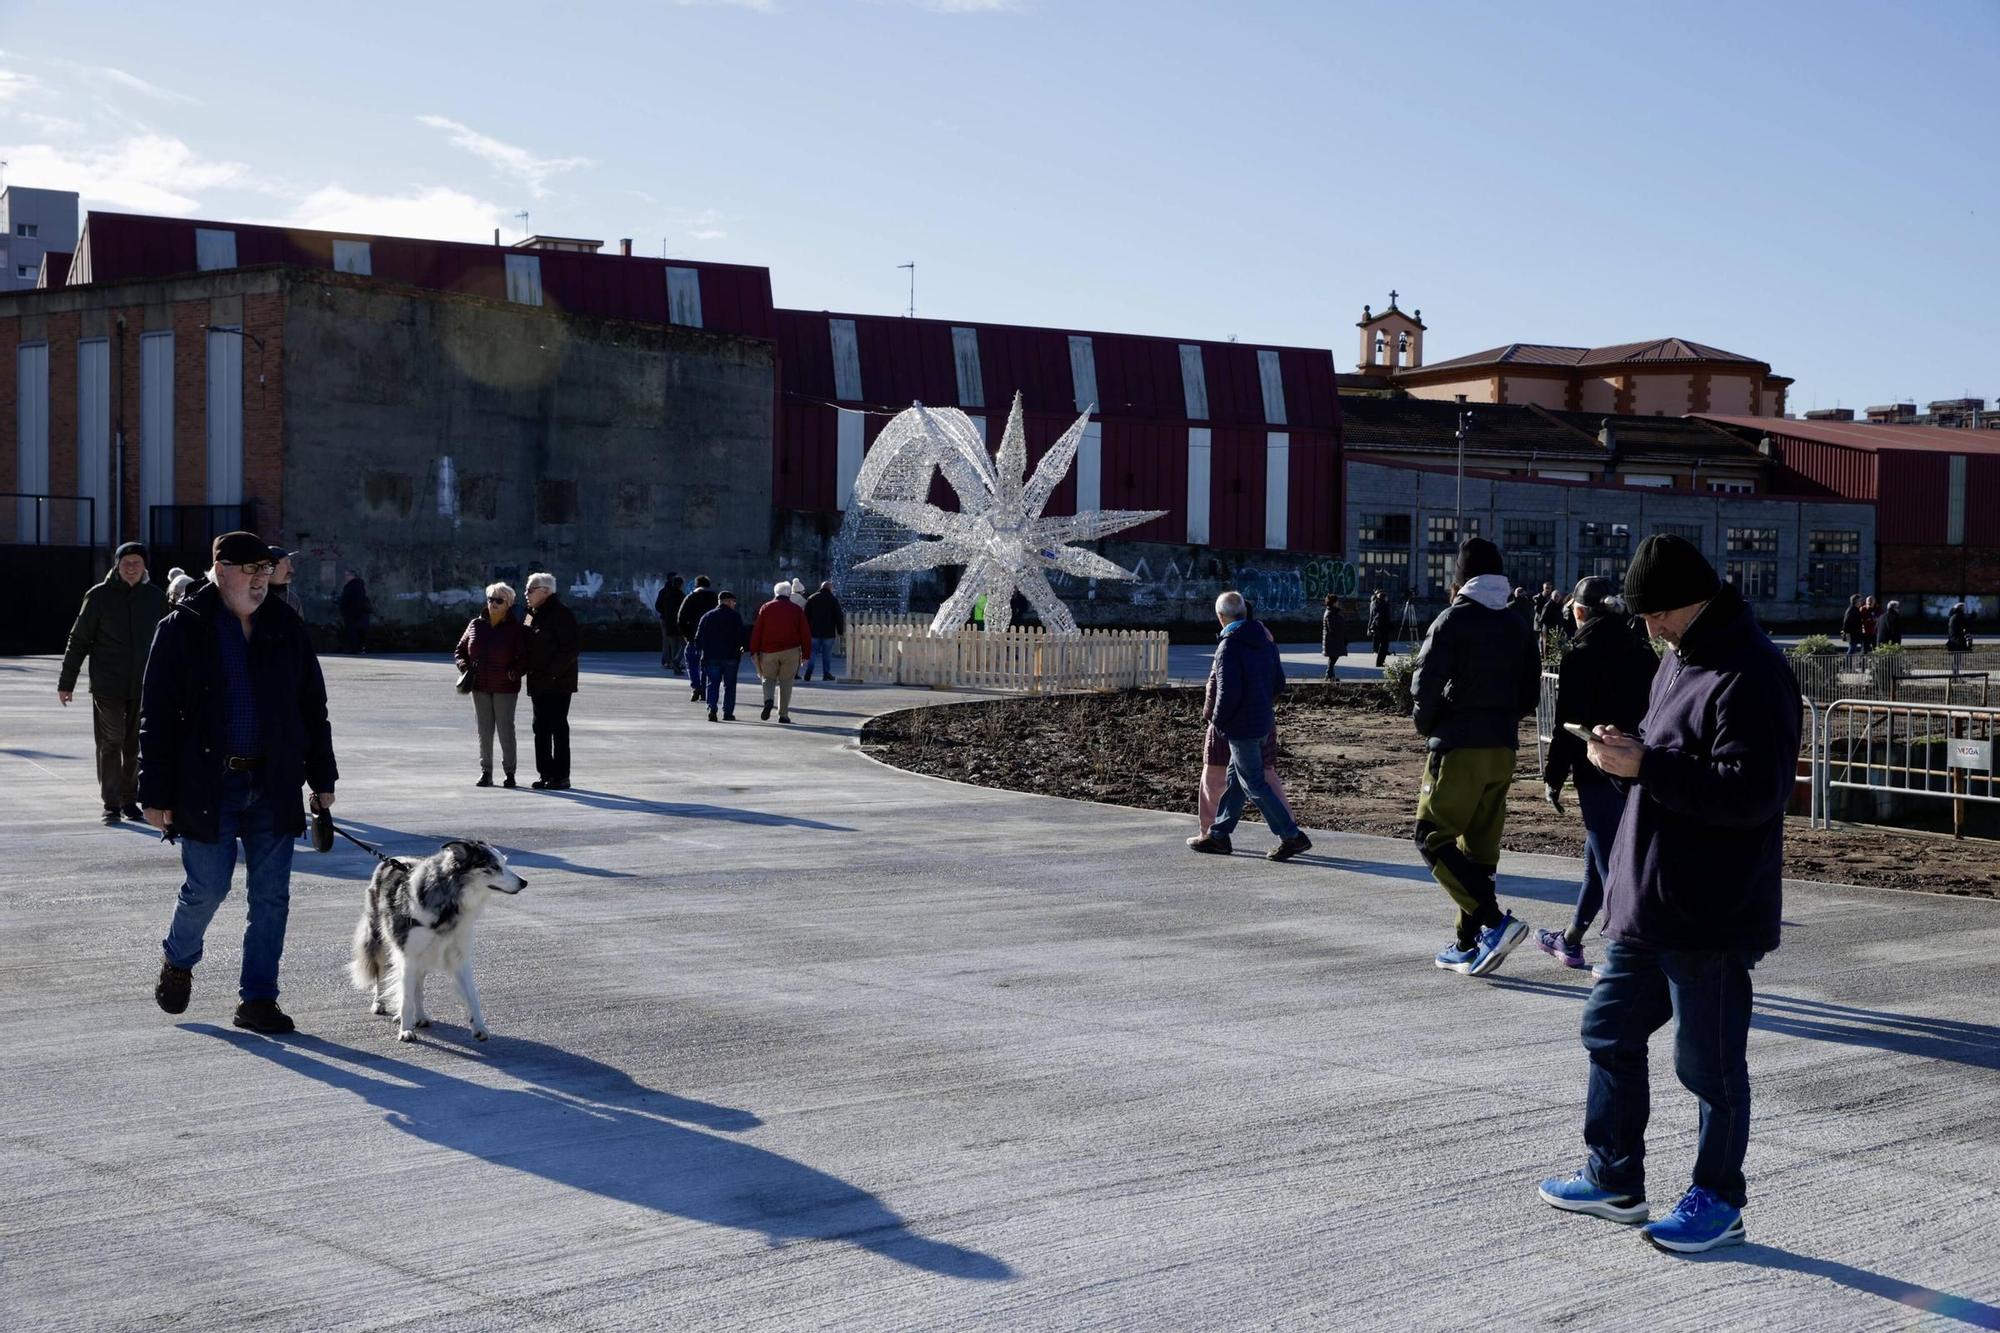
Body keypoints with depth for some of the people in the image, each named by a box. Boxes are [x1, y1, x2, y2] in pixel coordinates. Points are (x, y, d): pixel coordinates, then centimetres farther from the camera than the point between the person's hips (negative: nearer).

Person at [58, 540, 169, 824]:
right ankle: (111, 804, 2)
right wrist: (65, 683, 0)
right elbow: (78, 640, 1)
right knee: (110, 744, -3)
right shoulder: (99, 596, -3)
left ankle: (130, 801, 19)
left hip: (144, 687, 3)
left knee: (136, 747, 8)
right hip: (107, 686, -3)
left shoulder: (155, 597, 5)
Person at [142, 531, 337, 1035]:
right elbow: (157, 716, -3)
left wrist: (322, 777, 11)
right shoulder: (182, 629, -3)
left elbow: (312, 705, 14)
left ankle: (257, 998, 12)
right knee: (208, 888, -2)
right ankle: (177, 960, 29)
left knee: (271, 895, 3)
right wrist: (156, 794, -7)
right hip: (208, 785, -3)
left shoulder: (285, 626, 8)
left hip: (273, 785, 4)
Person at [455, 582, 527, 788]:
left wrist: (515, 672, -23)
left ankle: (509, 773, 8)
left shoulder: (515, 629, -5)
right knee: (484, 730, 6)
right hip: (480, 687, 4)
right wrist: (463, 664, -3)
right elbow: (459, 650, 16)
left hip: (505, 688, -4)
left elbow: (525, 658, -7)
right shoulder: (476, 624, 6)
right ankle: (486, 772, 13)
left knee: (505, 729, -1)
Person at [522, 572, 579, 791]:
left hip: (558, 682, -9)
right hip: (538, 683, 9)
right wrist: (520, 667, 8)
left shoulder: (561, 614, -12)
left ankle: (561, 776, -3)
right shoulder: (532, 615, 15)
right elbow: (526, 646, 24)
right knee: (541, 728, 10)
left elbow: (569, 650, -18)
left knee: (558, 727, -6)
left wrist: (552, 672, -21)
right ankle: (545, 773, 17)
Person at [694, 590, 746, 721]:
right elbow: (742, 637, -9)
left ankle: (711, 708, -13)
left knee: (712, 684, 5)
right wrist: (740, 648, 9)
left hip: (711, 656, 2)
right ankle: (728, 712, 6)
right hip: (730, 656, -2)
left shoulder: (707, 616, 7)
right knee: (729, 685, 8)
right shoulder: (735, 617, -3)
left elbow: (698, 639, 5)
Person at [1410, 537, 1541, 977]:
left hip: (1458, 747, -7)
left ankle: (1494, 920, -16)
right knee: (1480, 846, 11)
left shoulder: (1455, 619, -9)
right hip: (1503, 748, 7)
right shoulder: (1517, 626, 11)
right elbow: (1531, 693, 12)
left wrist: (1426, 726, 1)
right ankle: (1468, 945, 15)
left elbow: (1426, 684, -15)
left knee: (1434, 838, -2)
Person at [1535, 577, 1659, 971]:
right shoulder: (1643, 654, 8)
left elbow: (1568, 724, -14)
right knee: (1600, 858, 20)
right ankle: (1570, 940, 34)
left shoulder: (1580, 657, -11)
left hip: (1597, 773, -7)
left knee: (1610, 863, -4)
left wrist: (1553, 778, -7)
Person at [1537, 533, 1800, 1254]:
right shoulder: (1680, 664, 13)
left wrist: (1645, 765, -24)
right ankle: (1615, 1180, 30)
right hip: (1647, 902, 10)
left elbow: (1751, 792, -26)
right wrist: (1628, 752, 4)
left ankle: (1719, 1201, 20)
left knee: (1709, 1060, 3)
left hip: (1712, 916, -10)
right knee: (1610, 1031, 17)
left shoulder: (1751, 675, -19)